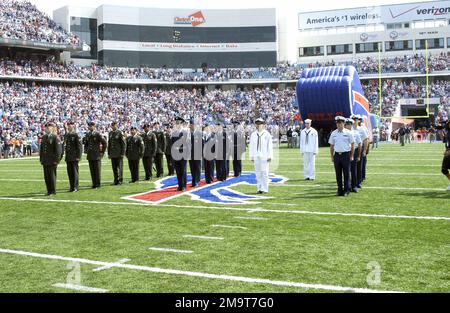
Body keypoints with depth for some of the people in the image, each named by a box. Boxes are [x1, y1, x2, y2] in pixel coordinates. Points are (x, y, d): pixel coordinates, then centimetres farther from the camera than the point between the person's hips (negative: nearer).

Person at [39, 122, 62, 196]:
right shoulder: (44, 137, 15)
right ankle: (49, 191, 17)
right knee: (46, 176, 9)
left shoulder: (55, 137, -8)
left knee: (52, 176, -1)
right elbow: (41, 149, 20)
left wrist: (56, 160, -16)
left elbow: (58, 150, -12)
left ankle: (53, 191, 8)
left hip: (52, 161, -7)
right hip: (45, 161, 7)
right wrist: (41, 159, 13)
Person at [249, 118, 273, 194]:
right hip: (256, 157, 3)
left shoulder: (267, 134, 1)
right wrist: (251, 156, 10)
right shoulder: (253, 134, 12)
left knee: (264, 173, -5)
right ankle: (259, 188, 10)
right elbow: (251, 146, 14)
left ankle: (264, 189, -1)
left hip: (264, 156, -3)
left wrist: (270, 156, -6)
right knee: (258, 173, 4)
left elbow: (270, 146, -1)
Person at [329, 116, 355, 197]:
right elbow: (331, 146, 13)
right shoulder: (333, 133, 8)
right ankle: (340, 190, 14)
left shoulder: (348, 133, 0)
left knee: (346, 173, -1)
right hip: (337, 155, 3)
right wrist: (332, 156, 7)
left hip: (346, 155, -3)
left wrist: (351, 156, -2)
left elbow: (352, 145, 2)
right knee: (338, 174, 6)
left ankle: (346, 190, 6)